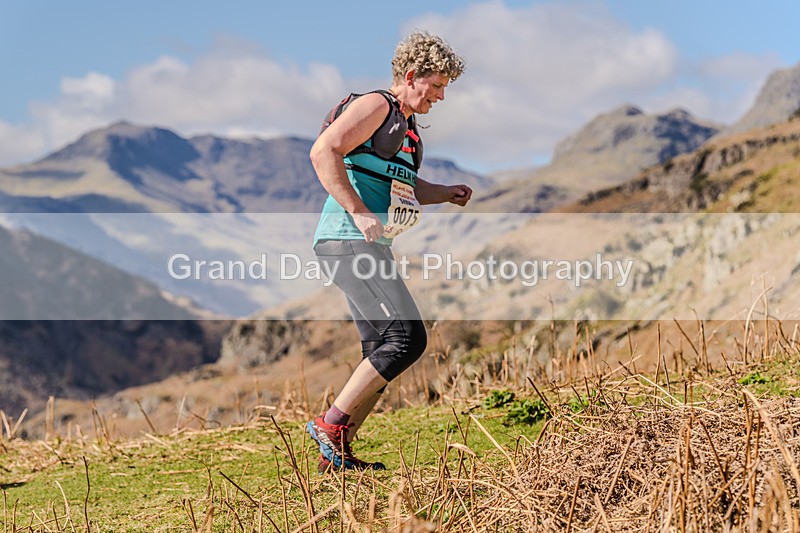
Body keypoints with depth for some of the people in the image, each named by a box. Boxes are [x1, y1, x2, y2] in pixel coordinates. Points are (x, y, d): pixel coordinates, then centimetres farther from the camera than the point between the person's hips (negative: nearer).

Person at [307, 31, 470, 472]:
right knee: (407, 336, -17)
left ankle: (336, 454, 12)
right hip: (347, 241, -10)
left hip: (372, 248, 10)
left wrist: (447, 194, 20)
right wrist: (360, 214, -22)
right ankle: (331, 423, -11)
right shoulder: (376, 106, -6)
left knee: (382, 352, 8)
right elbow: (323, 152, -19)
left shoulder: (406, 124, 24)